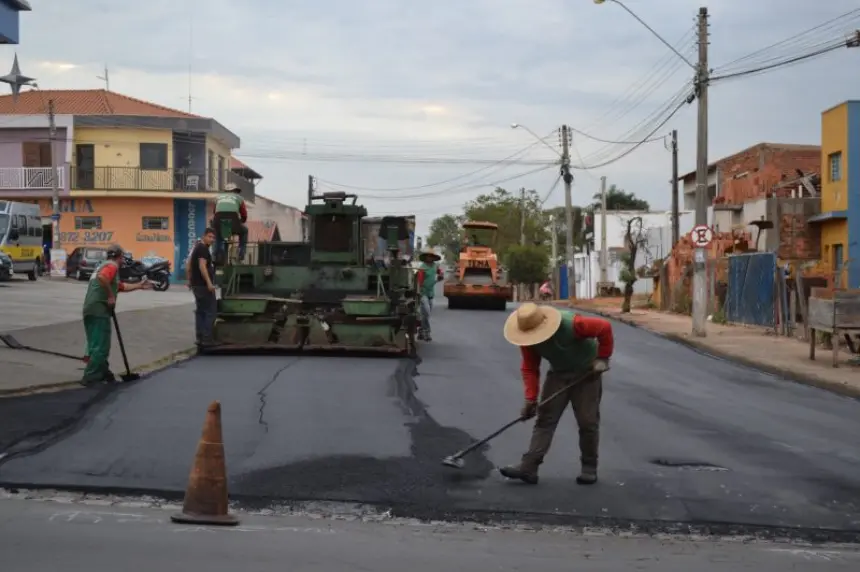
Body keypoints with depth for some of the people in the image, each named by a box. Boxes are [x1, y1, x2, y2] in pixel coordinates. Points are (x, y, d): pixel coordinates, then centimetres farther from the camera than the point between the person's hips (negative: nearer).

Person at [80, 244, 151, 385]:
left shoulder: (104, 265, 26)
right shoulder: (112, 266, -5)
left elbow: (121, 286, 35)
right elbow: (102, 278, -28)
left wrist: (139, 286, 41)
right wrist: (111, 296, -20)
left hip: (90, 310, 10)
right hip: (99, 310, -10)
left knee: (96, 344, 16)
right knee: (101, 346, -6)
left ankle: (102, 373, 25)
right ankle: (91, 377, -8)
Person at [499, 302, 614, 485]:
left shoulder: (573, 324, -33)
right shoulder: (527, 337, -17)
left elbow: (605, 327, -22)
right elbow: (529, 368, -10)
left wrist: (602, 358, -17)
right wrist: (530, 399, -17)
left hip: (587, 373, -4)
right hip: (558, 374, 4)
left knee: (588, 422, -3)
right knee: (545, 419, -6)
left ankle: (589, 468, 11)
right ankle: (529, 467, -12)